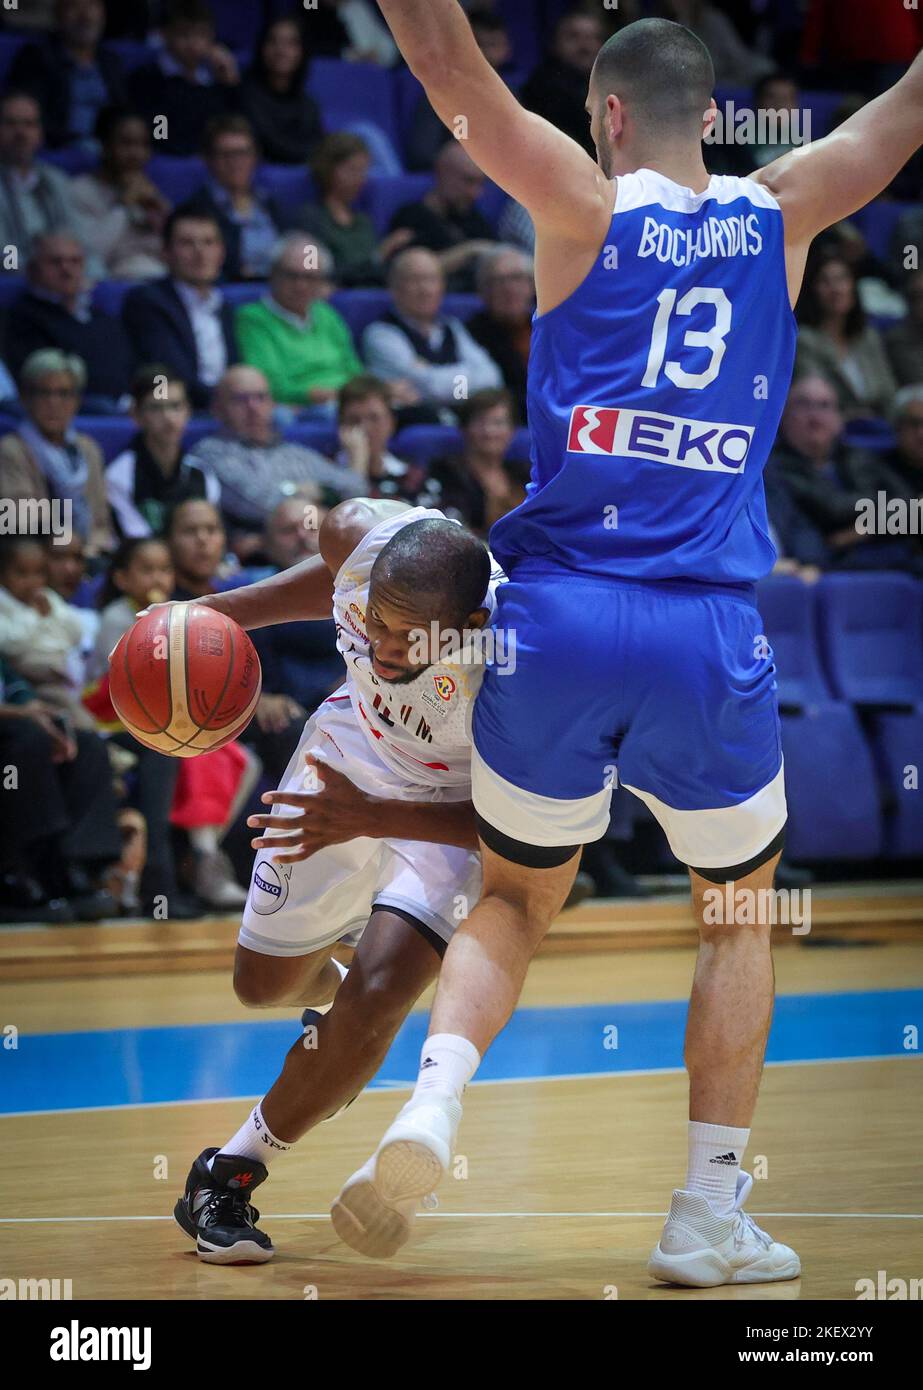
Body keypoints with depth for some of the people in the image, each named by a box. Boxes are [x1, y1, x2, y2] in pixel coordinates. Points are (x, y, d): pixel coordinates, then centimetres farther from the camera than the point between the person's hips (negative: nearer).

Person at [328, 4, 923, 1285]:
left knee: (517, 897, 20)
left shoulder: (585, 206, 2)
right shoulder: (783, 213, 8)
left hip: (559, 615, 0)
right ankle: (709, 1217, 16)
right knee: (740, 909, 21)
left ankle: (430, 1107, -7)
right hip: (707, 636, 0)